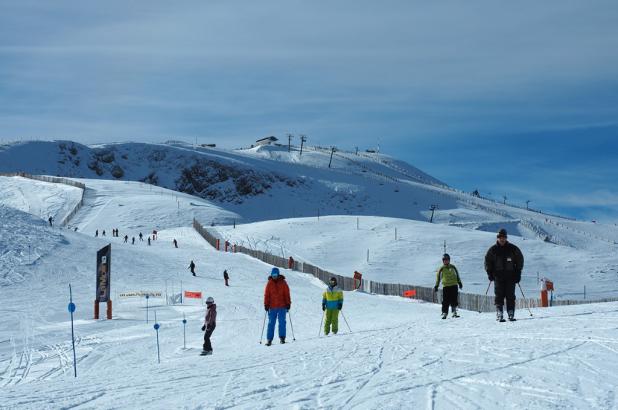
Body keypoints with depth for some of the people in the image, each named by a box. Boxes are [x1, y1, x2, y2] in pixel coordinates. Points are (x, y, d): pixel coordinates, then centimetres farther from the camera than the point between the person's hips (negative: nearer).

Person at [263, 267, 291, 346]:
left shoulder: (283, 283, 2)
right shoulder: (269, 283, 4)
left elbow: (287, 294, 4)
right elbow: (266, 295, 5)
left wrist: (288, 304, -2)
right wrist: (266, 305, 0)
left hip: (282, 306, 0)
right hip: (272, 307, 1)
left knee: (282, 322, -4)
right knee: (271, 323, 1)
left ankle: (282, 338, 2)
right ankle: (269, 339, 3)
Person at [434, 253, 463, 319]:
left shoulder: (453, 267, 8)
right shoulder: (441, 269, 3)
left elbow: (457, 275, 19)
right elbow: (438, 277, 7)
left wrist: (459, 283, 18)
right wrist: (436, 286, 3)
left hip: (454, 285, 1)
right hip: (445, 286, -1)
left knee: (454, 299, -6)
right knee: (445, 301, -3)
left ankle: (454, 312, -4)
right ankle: (444, 313, 2)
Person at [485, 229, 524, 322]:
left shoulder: (513, 249, 6)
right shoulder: (493, 250, 7)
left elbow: (520, 260, 12)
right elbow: (488, 262, 13)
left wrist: (518, 273, 4)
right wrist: (490, 273, 2)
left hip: (511, 276, 0)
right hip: (498, 275, 0)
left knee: (510, 296, -2)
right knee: (499, 295, -8)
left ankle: (511, 314, 1)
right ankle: (499, 315, -11)